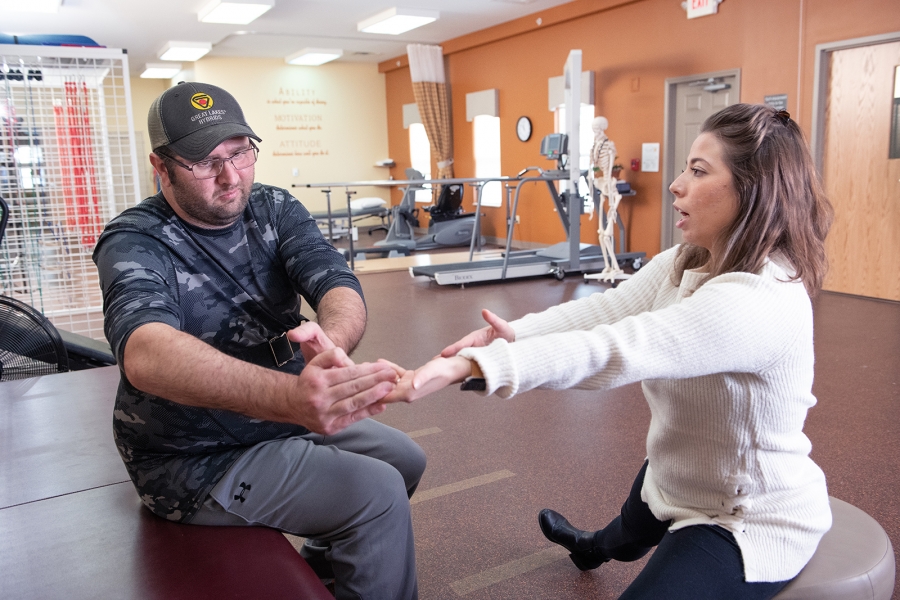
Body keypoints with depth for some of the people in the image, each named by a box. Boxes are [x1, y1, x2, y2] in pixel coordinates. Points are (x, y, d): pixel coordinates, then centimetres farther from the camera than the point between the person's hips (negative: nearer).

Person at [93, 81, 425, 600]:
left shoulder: (275, 208, -5)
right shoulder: (134, 243, -22)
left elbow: (339, 286, -20)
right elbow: (146, 354, -43)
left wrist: (331, 341, -46)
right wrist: (291, 396, -60)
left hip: (277, 417, 7)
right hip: (197, 458, -7)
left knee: (406, 459, 15)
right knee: (376, 492, -18)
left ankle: (324, 557, 37)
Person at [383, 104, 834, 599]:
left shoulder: (759, 302, -35)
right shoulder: (685, 263, -5)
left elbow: (616, 350, -45)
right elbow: (602, 311, -18)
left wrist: (466, 366, -51)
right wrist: (514, 333, -37)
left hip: (750, 524, -9)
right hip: (673, 482, 9)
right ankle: (596, 549, 70)